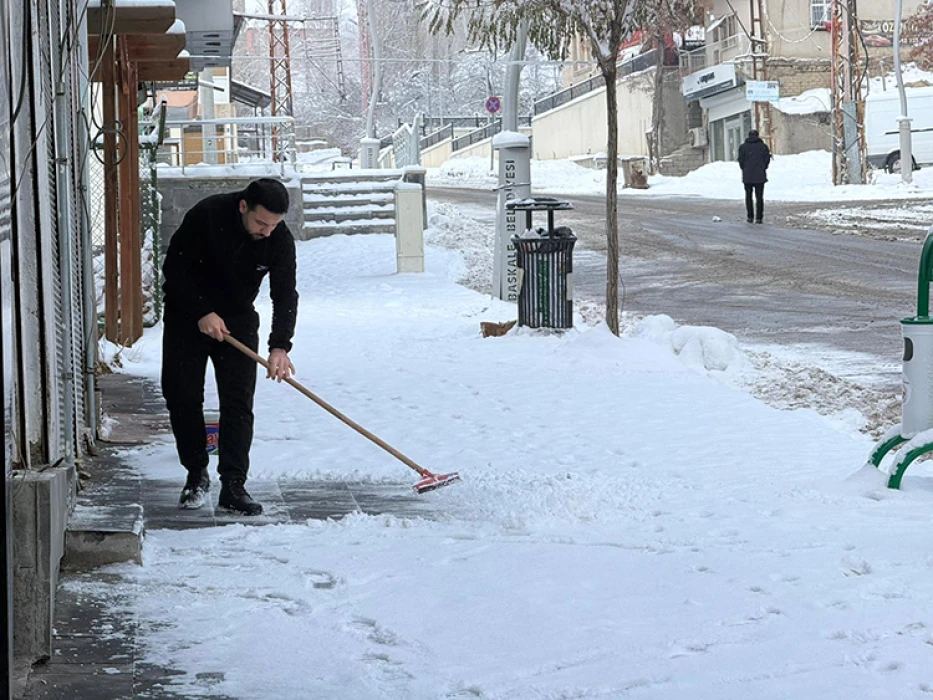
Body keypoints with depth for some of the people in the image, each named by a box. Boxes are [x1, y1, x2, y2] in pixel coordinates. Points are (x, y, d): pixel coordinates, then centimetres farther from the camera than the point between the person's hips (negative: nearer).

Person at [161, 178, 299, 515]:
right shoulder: (206, 215, -25)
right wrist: (202, 313, -22)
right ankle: (196, 475, 15)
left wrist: (280, 346, -32)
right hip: (187, 316, -1)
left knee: (238, 402, -9)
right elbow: (174, 268, -16)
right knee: (182, 397, -2)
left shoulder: (280, 239, -17)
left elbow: (285, 294, -19)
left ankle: (233, 486, -10)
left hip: (238, 320, 1)